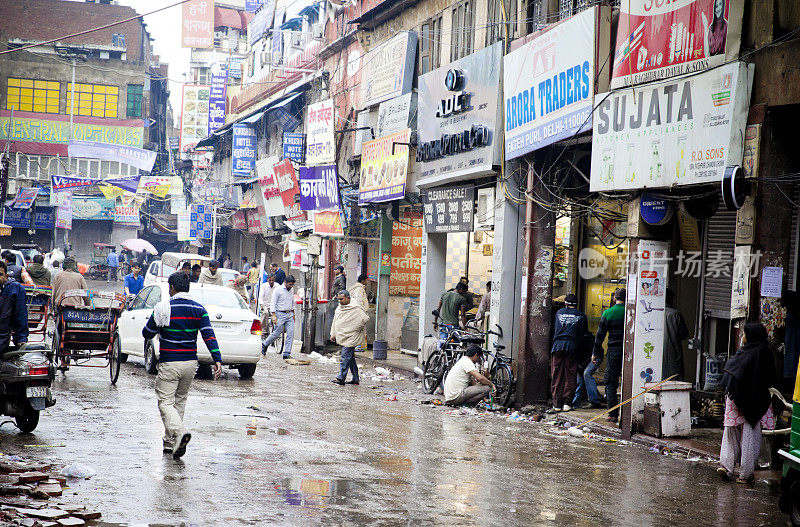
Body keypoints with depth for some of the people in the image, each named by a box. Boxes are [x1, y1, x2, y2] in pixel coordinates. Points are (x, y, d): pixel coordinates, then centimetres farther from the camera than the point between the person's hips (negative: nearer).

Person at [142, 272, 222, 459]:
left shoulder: (163, 308, -8)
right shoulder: (198, 309, 3)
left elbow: (147, 333, 1)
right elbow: (209, 335, -7)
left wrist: (160, 328, 23)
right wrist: (217, 360, -11)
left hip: (169, 363, -5)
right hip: (190, 362, 5)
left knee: (165, 402, -3)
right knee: (179, 401, 17)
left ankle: (179, 433, -28)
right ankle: (170, 443, 22)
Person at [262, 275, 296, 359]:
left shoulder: (291, 291, 14)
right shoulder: (278, 290, -7)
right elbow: (273, 303, -10)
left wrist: (293, 314, 22)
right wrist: (274, 316, -18)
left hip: (289, 315, 6)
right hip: (280, 315, -6)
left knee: (290, 334, -5)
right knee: (276, 334, -2)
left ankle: (286, 354, -3)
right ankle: (265, 344, 24)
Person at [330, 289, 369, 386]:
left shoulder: (355, 308, -11)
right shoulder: (339, 308, 13)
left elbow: (365, 318, -13)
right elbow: (335, 322, 20)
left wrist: (356, 329, -7)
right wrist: (333, 334, 14)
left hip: (350, 338, -8)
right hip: (342, 337, 8)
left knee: (345, 357, -12)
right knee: (351, 358, 12)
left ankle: (341, 378, -13)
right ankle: (355, 379, 17)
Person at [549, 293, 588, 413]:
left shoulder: (559, 313, 16)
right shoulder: (581, 315, 10)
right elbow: (585, 331, 18)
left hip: (557, 345, 2)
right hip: (572, 346, -2)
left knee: (557, 376, 4)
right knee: (570, 376, 4)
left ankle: (557, 404, 1)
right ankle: (566, 403, 0)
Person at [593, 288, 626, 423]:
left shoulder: (607, 313, -2)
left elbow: (600, 336, 1)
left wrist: (595, 353, 8)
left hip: (613, 351, -1)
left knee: (611, 383, 4)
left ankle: (612, 414, -1)